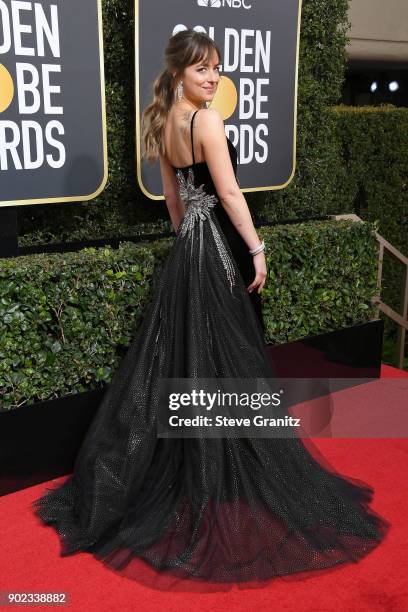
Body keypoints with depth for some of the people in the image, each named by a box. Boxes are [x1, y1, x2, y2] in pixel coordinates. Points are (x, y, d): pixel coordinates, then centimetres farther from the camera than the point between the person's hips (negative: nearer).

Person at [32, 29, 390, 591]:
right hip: (217, 246, -9)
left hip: (187, 245, 9)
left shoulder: (165, 122, 12)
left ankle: (180, 472, 27)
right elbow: (229, 192, -18)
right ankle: (225, 478, 12)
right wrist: (257, 248, -12)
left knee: (177, 354, 14)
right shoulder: (208, 120, -15)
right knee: (223, 359, 0)